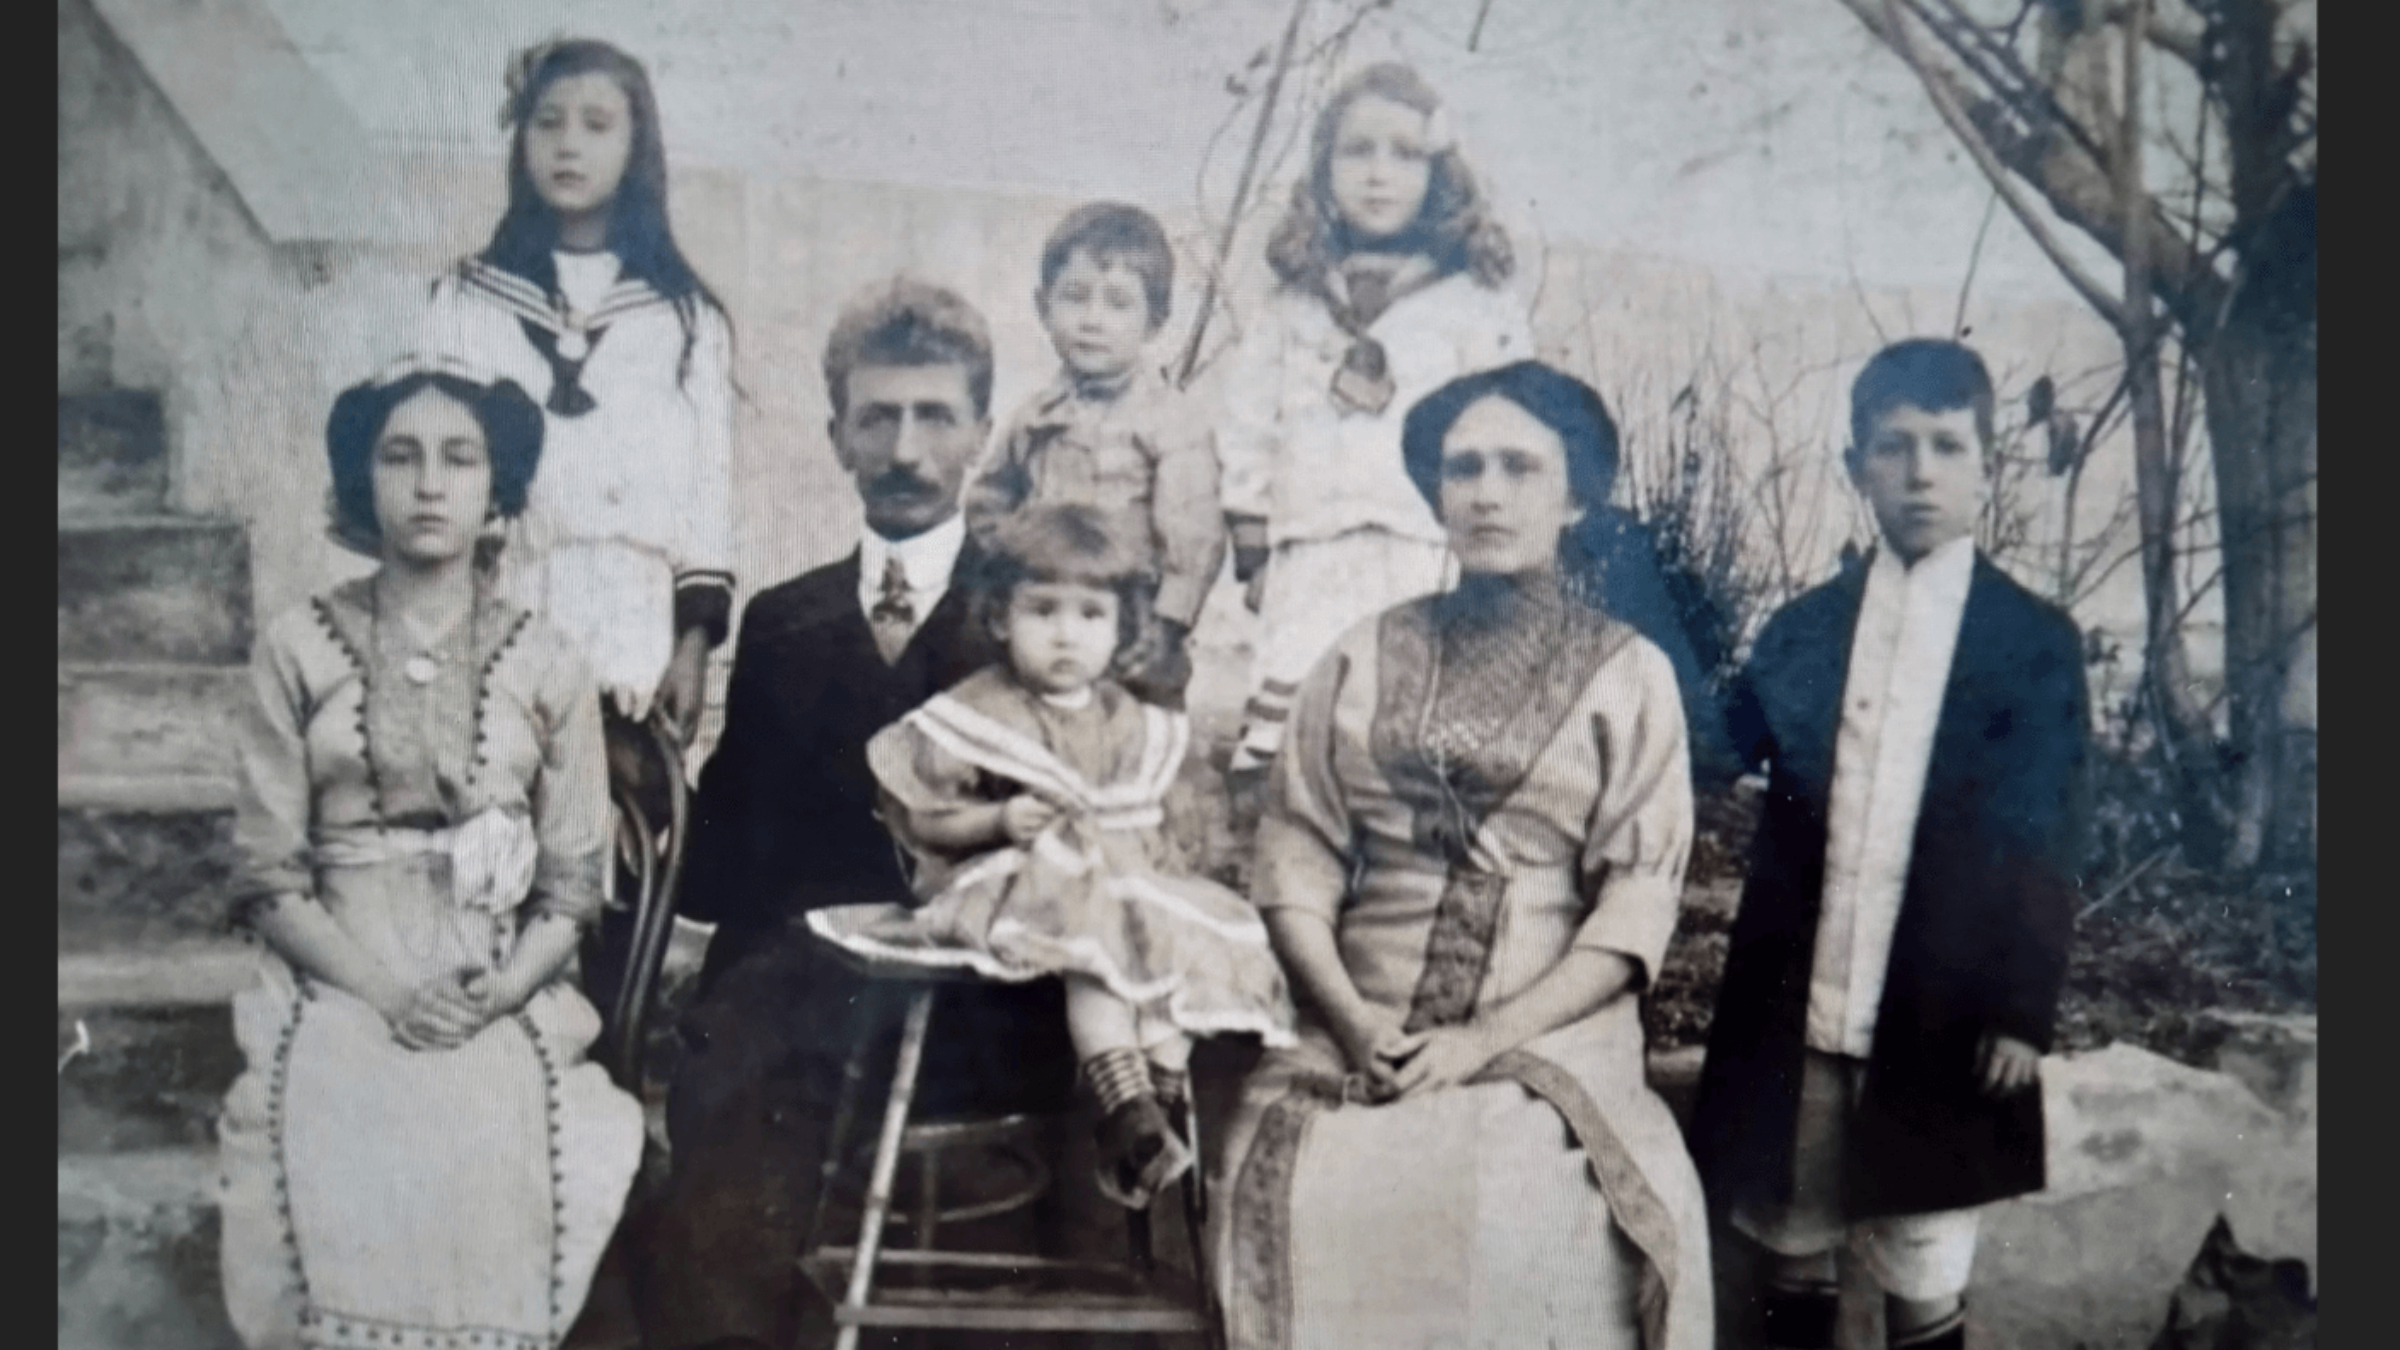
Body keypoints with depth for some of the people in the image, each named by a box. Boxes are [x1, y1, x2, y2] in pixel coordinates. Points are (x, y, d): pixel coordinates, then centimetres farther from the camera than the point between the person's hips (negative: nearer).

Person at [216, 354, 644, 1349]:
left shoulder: (549, 667, 8)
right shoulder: (297, 651, 6)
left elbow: (574, 882, 6)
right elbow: (269, 876, 2)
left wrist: (498, 994, -13)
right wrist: (385, 992, -13)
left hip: (503, 1002, 0)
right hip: (338, 990, 0)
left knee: (491, 1175, -29)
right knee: (344, 1174, -30)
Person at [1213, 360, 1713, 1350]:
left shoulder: (1629, 673, 6)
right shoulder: (1363, 657, 13)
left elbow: (1639, 899, -2)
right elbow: (1297, 857, 6)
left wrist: (1488, 1037, -12)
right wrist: (1349, 1018, -9)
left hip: (1548, 1038, -1)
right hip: (1358, 1039, 2)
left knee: (1518, 1212, -24)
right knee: (1307, 1193, -20)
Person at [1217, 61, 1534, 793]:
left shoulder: (1479, 302, 6)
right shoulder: (1292, 306, 16)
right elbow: (1249, 434, 16)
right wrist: (1254, 552, 10)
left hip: (1434, 568, -3)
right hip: (1312, 568, 3)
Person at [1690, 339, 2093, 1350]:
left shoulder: (2036, 642, 1)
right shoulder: (1798, 632, 7)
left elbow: (2044, 851, -1)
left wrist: (2022, 1013, -6)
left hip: (1941, 1026, -2)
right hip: (1792, 1016, 2)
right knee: (1793, 1253, 12)